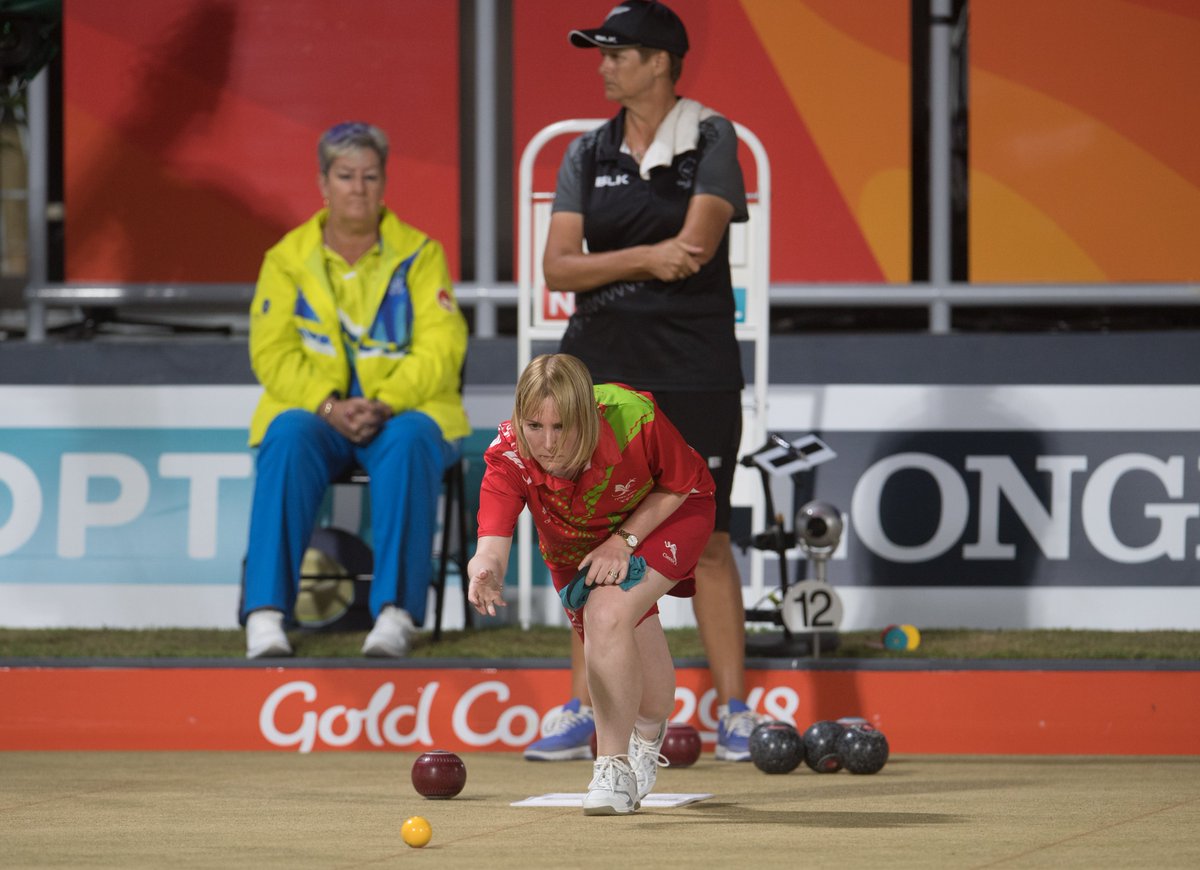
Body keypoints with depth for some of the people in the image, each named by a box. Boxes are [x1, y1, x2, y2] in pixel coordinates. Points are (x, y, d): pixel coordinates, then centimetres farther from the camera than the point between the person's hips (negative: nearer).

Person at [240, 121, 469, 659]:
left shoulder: (419, 254, 5)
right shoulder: (288, 258, 8)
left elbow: (440, 348, -5)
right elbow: (272, 353, 0)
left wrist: (383, 404, -21)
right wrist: (330, 406, -18)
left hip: (402, 410, -1)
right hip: (314, 411, 1)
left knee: (408, 440, -36)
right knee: (287, 439, -33)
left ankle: (396, 613, -38)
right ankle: (265, 614, -38)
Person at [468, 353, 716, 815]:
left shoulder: (632, 419, -39)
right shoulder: (508, 458, -35)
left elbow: (679, 486, -19)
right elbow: (491, 547, -45)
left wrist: (624, 540, -28)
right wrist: (485, 573, -68)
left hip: (666, 516, -3)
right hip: (575, 544, 3)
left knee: (608, 614, -28)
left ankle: (613, 768, -15)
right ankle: (646, 736, 46)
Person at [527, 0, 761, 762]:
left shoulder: (711, 141, -1)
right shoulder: (589, 155, 10)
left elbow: (696, 244, -15)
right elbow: (559, 268, 1)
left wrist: (605, 265, -8)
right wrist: (646, 257, -14)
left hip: (693, 365, -4)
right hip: (601, 364, 4)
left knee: (704, 539, -3)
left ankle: (734, 710, 4)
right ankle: (583, 712, 6)